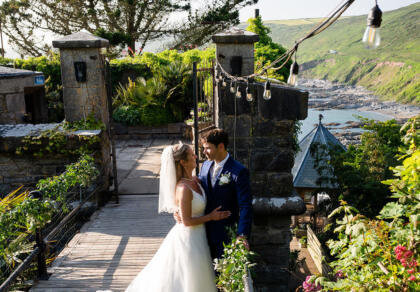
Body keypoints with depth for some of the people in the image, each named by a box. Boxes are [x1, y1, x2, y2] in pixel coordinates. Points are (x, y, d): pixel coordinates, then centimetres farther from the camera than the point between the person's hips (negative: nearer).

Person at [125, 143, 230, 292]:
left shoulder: (195, 180, 1)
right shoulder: (184, 189, -26)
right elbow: (187, 221, -22)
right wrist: (211, 217, -14)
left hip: (197, 236, 9)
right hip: (188, 239, -9)